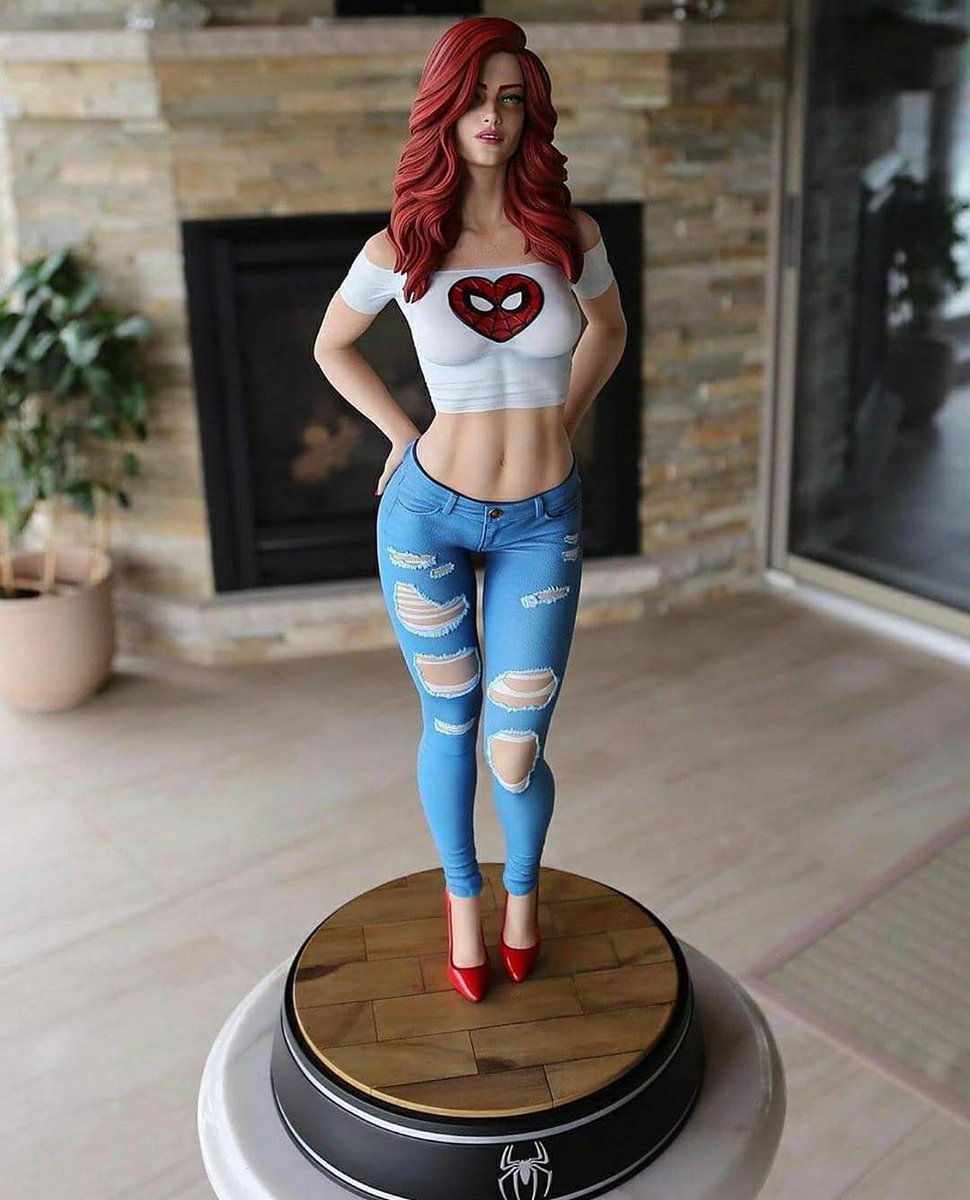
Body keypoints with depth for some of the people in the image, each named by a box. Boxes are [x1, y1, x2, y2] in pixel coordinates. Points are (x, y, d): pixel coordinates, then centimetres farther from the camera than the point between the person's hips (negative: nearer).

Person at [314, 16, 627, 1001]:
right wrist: (403, 434, 5)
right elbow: (331, 346, 11)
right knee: (450, 724, 14)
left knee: (515, 753, 2)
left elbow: (609, 328, 18)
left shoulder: (571, 235, -3)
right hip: (428, 512, 0)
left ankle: (522, 889, 35)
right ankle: (463, 896, 39)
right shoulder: (400, 247, -7)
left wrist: (562, 421, 11)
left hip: (542, 523, 1)